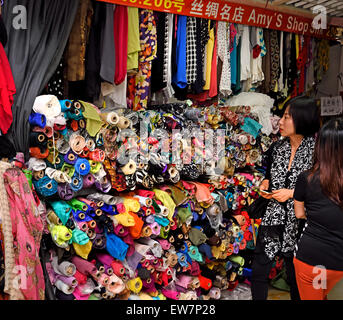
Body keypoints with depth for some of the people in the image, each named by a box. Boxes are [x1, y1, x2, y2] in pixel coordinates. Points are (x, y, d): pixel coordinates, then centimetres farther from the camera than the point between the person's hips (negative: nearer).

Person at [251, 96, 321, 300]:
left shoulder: (316, 151, -12)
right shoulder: (277, 148, 5)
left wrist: (292, 193, -16)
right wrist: (265, 184, 1)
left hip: (298, 223, -4)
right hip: (273, 218, 4)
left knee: (295, 277, 12)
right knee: (258, 271, 6)